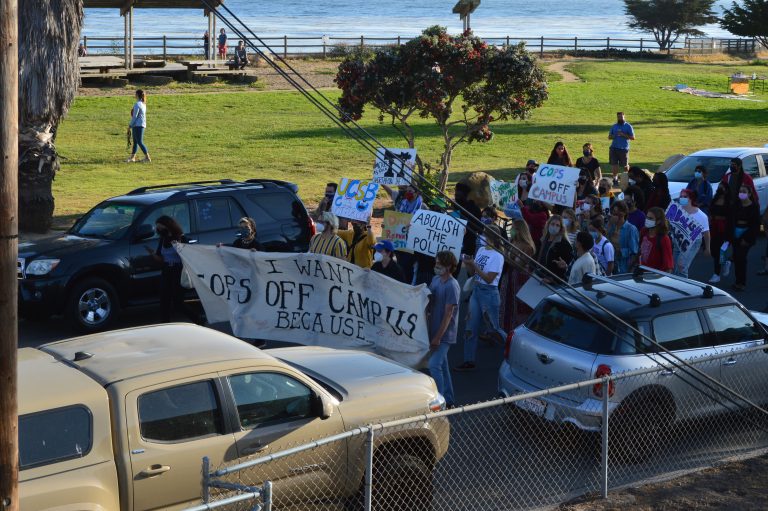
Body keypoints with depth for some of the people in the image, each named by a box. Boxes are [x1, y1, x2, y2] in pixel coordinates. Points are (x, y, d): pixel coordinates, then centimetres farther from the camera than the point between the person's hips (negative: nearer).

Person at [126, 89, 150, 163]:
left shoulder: (137, 104, -15)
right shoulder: (143, 104, 13)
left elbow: (134, 116, -16)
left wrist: (130, 125, -9)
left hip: (138, 125, -9)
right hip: (142, 125, 9)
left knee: (140, 142, -7)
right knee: (135, 142, 13)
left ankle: (147, 158, -7)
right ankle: (132, 157, 18)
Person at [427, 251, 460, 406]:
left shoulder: (452, 286, -19)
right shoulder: (435, 279, 7)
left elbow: (448, 314, -20)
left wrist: (438, 337, -21)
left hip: (444, 334, -9)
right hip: (434, 330, 9)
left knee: (434, 365, -14)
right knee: (442, 365, 15)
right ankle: (448, 400, 24)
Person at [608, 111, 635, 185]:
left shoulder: (628, 126, 1)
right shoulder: (614, 126, 13)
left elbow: (632, 137, -3)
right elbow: (609, 137, 16)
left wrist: (623, 135, -15)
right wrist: (614, 136, -7)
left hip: (624, 148, -3)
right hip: (614, 148, 3)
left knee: (625, 165, 5)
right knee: (614, 164, -3)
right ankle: (615, 179, 4)